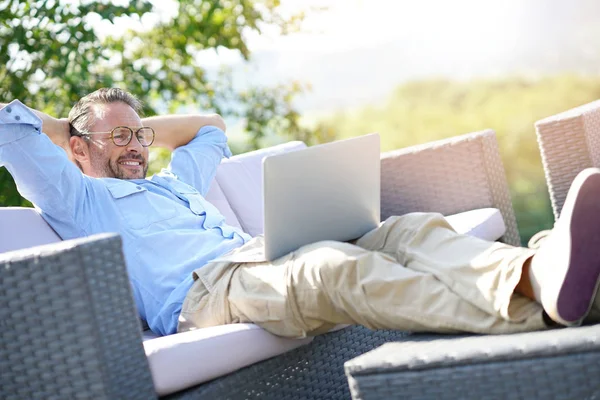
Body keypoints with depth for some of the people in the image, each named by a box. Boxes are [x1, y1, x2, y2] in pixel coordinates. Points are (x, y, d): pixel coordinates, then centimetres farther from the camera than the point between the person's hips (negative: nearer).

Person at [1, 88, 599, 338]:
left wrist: (138, 127, 43)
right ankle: (520, 310, -55)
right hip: (203, 291, -8)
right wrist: (71, 127, 24)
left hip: (270, 261, 9)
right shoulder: (76, 199, 16)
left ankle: (533, 276, -46)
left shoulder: (172, 182, 38)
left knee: (409, 230, -17)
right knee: (335, 266, -38)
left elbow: (210, 126, 54)